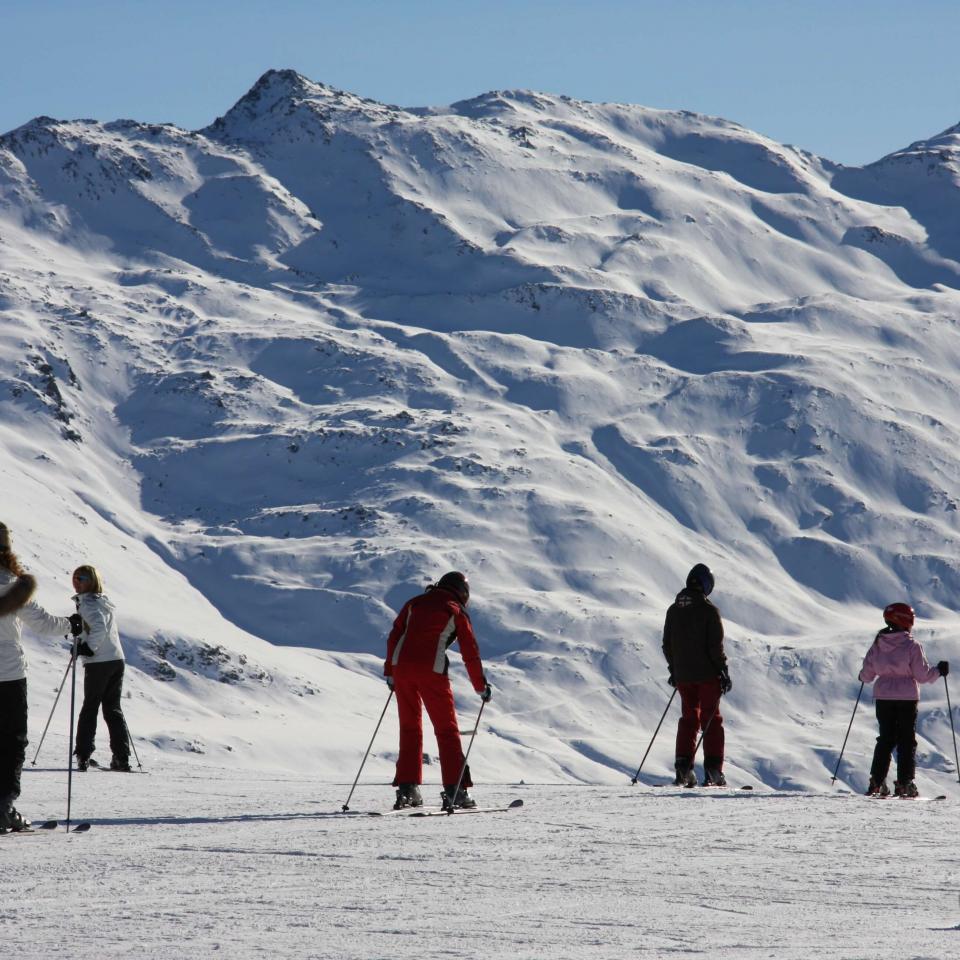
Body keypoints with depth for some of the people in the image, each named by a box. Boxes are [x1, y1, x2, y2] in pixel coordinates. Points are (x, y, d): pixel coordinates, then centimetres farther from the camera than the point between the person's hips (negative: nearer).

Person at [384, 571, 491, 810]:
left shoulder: (415, 603, 18)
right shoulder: (457, 612, 8)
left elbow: (394, 636, 14)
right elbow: (470, 653, 8)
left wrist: (389, 673, 21)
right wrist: (481, 687, 16)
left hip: (402, 666, 4)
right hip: (432, 670, -4)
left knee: (409, 728, 15)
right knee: (447, 730, 5)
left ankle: (407, 789, 11)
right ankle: (455, 790, 0)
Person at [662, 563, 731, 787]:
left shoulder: (673, 610, 4)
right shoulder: (708, 610, -12)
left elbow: (667, 644, 10)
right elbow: (715, 646, -14)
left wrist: (673, 669, 20)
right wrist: (723, 672, -5)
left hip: (683, 675, 4)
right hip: (707, 674, -4)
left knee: (688, 718, 14)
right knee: (711, 719, 2)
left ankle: (683, 769, 6)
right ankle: (713, 771, -3)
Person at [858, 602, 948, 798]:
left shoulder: (877, 644, 1)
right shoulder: (912, 645, -11)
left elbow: (867, 675, 5)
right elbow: (922, 675, -10)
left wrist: (863, 676, 28)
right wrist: (939, 671, 7)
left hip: (883, 697, 4)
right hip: (907, 697, -4)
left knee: (886, 738, 13)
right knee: (907, 740, 5)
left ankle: (877, 782, 6)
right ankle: (904, 783, -2)